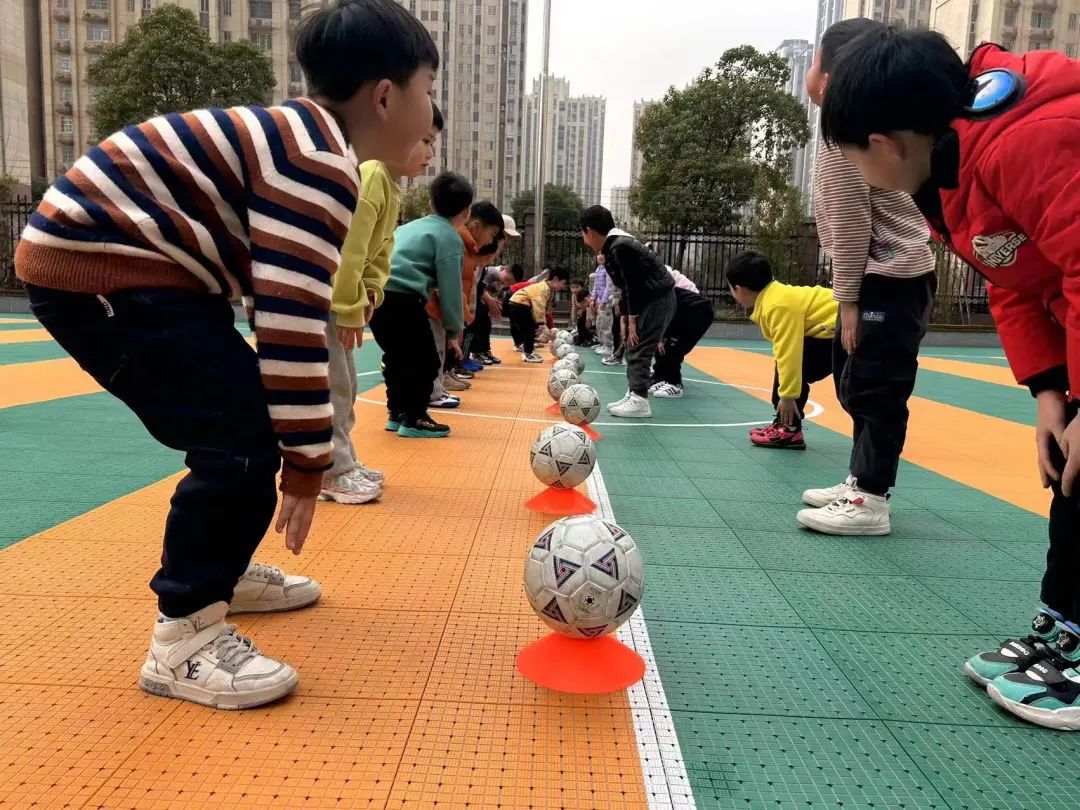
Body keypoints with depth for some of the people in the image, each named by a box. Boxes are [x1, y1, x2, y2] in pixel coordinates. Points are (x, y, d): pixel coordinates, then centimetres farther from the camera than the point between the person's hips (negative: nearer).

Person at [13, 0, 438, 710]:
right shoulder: (320, 163, -19)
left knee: (242, 421, 15)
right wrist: (307, 466, -18)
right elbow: (291, 324, -27)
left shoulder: (307, 142, 14)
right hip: (96, 266, -10)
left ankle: (223, 571, 32)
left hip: (122, 258, 11)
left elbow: (288, 306, 19)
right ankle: (183, 638, -3)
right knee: (245, 437, -16)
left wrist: (303, 448, 21)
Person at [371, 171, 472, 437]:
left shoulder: (410, 227, 25)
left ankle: (397, 414, 29)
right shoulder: (450, 238, 1)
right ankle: (414, 420, 7)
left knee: (396, 357, 22)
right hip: (403, 301, -8)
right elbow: (450, 289, -3)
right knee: (425, 361, 3)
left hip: (377, 297, 8)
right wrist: (453, 331, 6)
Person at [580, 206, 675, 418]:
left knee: (640, 349, -11)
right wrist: (625, 319, 13)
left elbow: (634, 286, -22)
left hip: (659, 298, -10)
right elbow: (627, 287, 15)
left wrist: (632, 320, -17)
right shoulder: (613, 248, 11)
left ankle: (639, 401, -8)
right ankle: (633, 395, 16)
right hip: (650, 299, 10)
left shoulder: (620, 247, -20)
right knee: (633, 348, 12)